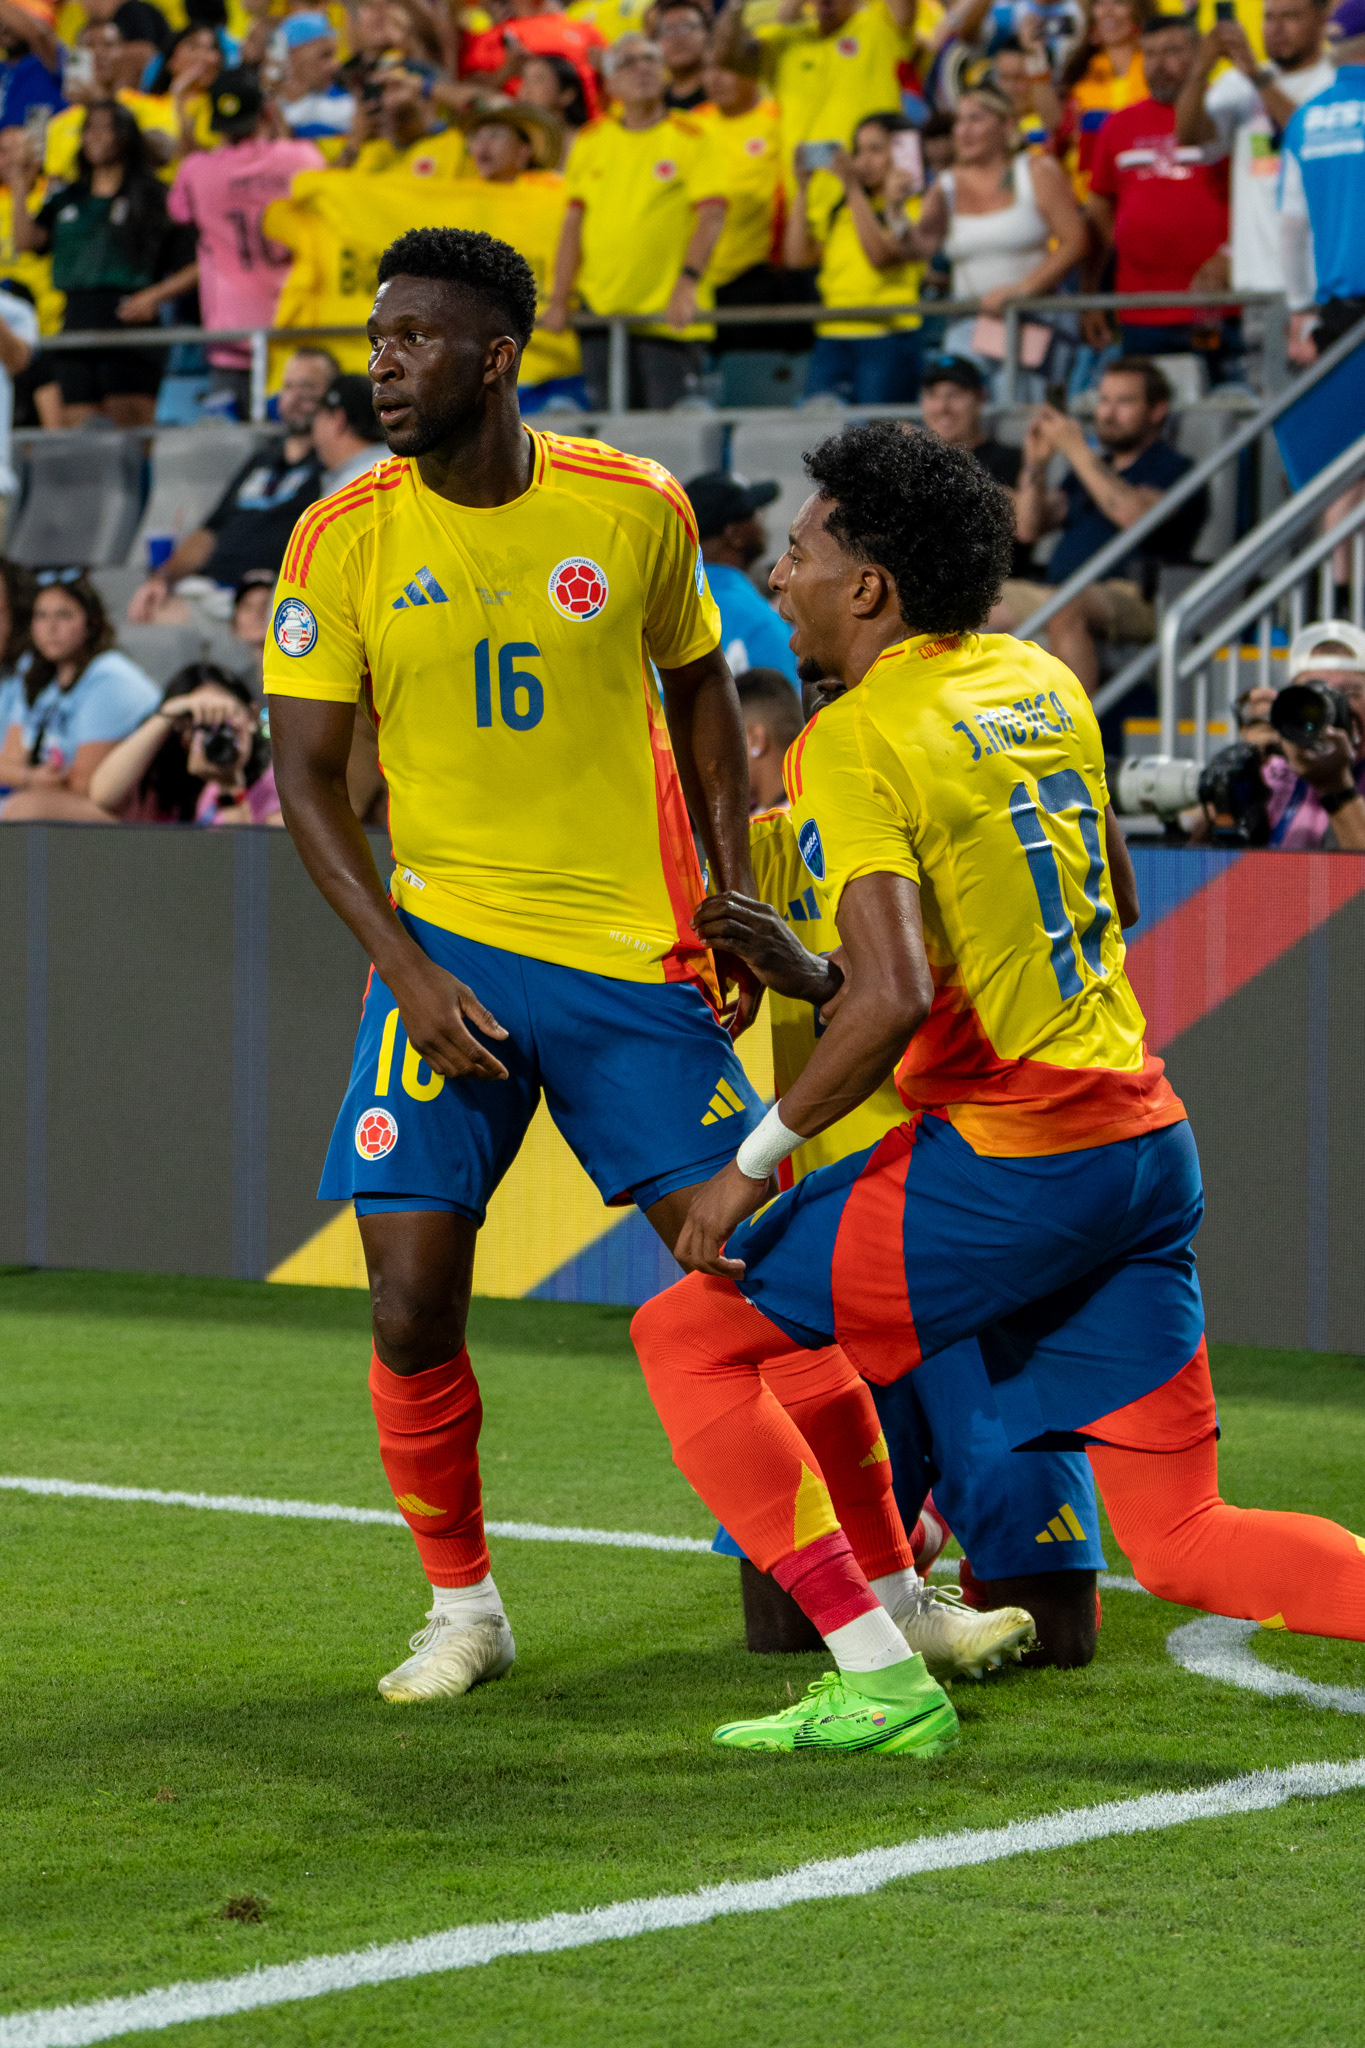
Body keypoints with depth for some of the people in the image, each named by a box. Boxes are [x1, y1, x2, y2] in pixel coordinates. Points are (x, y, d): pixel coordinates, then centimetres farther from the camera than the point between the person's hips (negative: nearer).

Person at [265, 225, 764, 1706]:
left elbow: (698, 685, 14)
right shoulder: (343, 542, -4)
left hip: (633, 955, 0)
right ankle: (463, 1610, 12)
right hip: (448, 946, 0)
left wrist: (732, 899, 7)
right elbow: (307, 775, -2)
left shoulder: (636, 511, -2)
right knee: (411, 1314, -8)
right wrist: (405, 969, -12)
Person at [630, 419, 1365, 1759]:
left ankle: (883, 1684, 0)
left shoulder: (855, 742, -11)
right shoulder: (1040, 683, 13)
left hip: (1005, 1167, -8)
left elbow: (895, 1002, -23)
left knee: (688, 1336, 6)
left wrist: (751, 1167, -13)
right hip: (1145, 1145, 8)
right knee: (1184, 1547, 13)